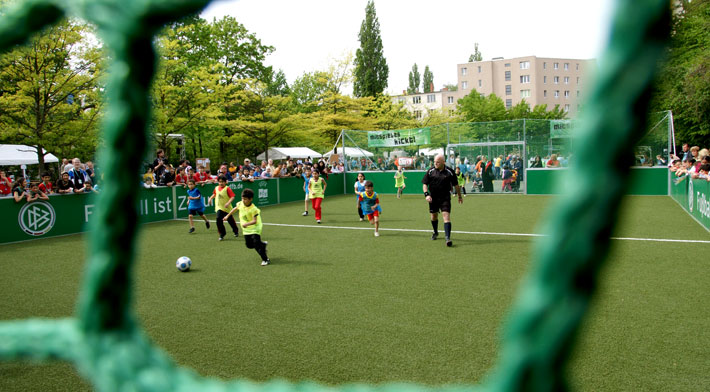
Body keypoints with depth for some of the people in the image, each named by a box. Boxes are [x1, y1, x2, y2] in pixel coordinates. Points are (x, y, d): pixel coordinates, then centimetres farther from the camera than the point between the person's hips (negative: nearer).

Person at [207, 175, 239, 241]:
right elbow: (214, 194, 25)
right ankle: (222, 234, -1)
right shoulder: (216, 188, 4)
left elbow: (232, 197, -21)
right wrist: (210, 198, 10)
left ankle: (236, 231, 38)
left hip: (227, 208, -4)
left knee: (230, 220, 12)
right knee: (219, 220, -15)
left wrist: (228, 203, -34)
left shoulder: (227, 188, -15)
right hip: (219, 208, 4)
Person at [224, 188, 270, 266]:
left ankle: (265, 259, -6)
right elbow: (235, 209, 15)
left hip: (255, 228, -7)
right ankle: (263, 244, 38)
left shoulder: (253, 209, -25)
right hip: (246, 229, 7)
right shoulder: (240, 204, -8)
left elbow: (254, 221, -30)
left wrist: (247, 224, -46)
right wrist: (227, 216, 23)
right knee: (249, 245, 10)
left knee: (256, 243, -18)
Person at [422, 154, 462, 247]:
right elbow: (424, 184, 2)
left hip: (445, 198, -2)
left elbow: (456, 185, 8)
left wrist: (460, 196, 17)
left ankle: (448, 238, -20)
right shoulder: (430, 171, -1)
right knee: (434, 216, 13)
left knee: (446, 215, -15)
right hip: (433, 198, 2)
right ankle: (435, 232, 40)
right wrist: (426, 194, -14)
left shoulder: (449, 172, -4)